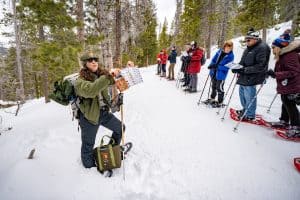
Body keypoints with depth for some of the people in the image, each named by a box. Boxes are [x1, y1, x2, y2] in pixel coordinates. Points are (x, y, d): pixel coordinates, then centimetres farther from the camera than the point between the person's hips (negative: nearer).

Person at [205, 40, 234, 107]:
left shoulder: (231, 56, -13)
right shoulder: (220, 51, 2)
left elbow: (226, 67, -20)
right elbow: (214, 59, 9)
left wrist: (216, 66, -27)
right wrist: (211, 65, -11)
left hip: (221, 75, -6)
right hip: (213, 72, 6)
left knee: (219, 88, 1)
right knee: (213, 86, 20)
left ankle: (220, 102, 17)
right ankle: (212, 99, 39)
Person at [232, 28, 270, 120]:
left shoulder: (262, 48, -14)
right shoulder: (249, 48, 13)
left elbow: (260, 66, -21)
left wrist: (244, 70, -26)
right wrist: (237, 67, 1)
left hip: (251, 77, -9)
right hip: (244, 77, 9)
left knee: (249, 96, -2)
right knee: (242, 93, 19)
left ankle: (250, 115, 15)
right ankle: (245, 110, 37)